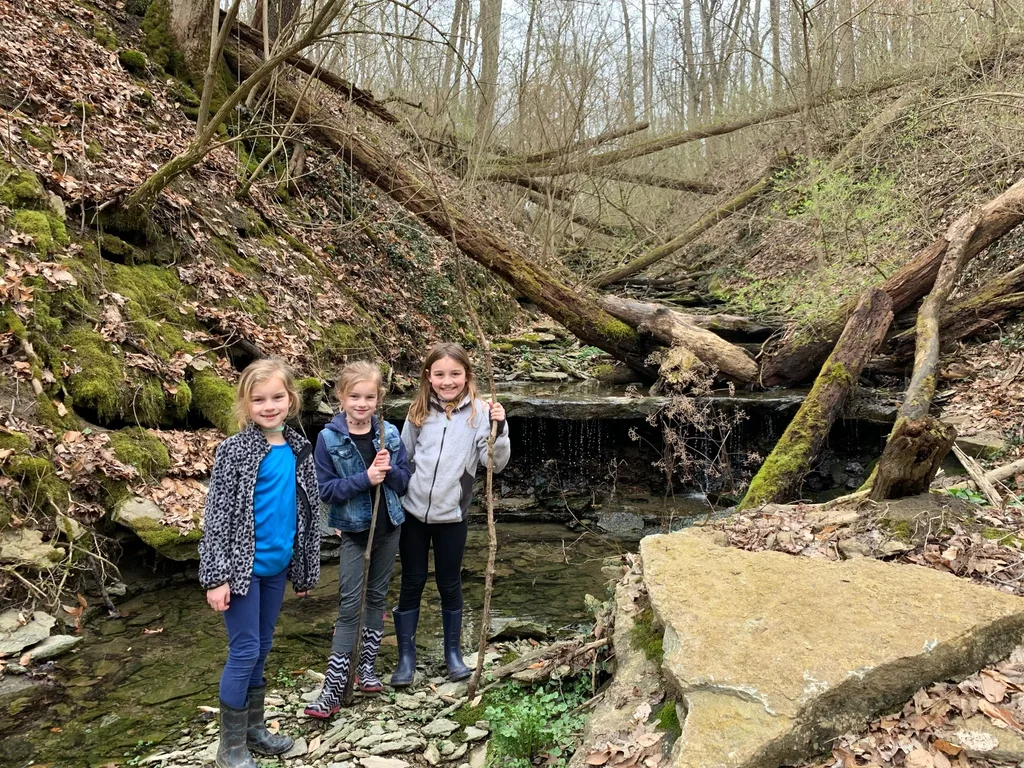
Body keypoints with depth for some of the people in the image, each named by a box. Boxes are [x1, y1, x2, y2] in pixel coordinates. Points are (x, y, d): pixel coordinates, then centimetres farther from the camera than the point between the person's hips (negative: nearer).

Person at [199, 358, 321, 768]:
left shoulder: (299, 449, 3)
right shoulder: (234, 450, -13)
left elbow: (306, 509, 11)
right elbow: (217, 515, -13)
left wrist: (305, 568, 13)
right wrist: (216, 577, -16)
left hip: (276, 565, 5)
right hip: (241, 564, -5)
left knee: (262, 647, 16)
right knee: (244, 651, 0)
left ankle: (253, 726, 32)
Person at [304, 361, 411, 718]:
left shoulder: (389, 433, -3)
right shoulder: (329, 438, -12)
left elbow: (404, 480, 2)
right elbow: (324, 488, -13)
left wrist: (389, 470, -20)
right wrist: (364, 478, -24)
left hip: (388, 527, 3)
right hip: (353, 530, -3)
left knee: (377, 597, 14)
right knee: (349, 606, -4)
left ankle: (367, 666, 28)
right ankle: (333, 688, 1)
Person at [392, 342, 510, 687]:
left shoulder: (478, 412, -8)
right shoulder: (418, 411, -1)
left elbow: (495, 463, -12)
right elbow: (402, 457, 11)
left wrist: (499, 429, -25)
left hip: (451, 515, -2)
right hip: (413, 511, 2)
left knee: (449, 584, 12)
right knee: (411, 583, 10)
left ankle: (453, 652, 30)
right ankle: (406, 656, 23)